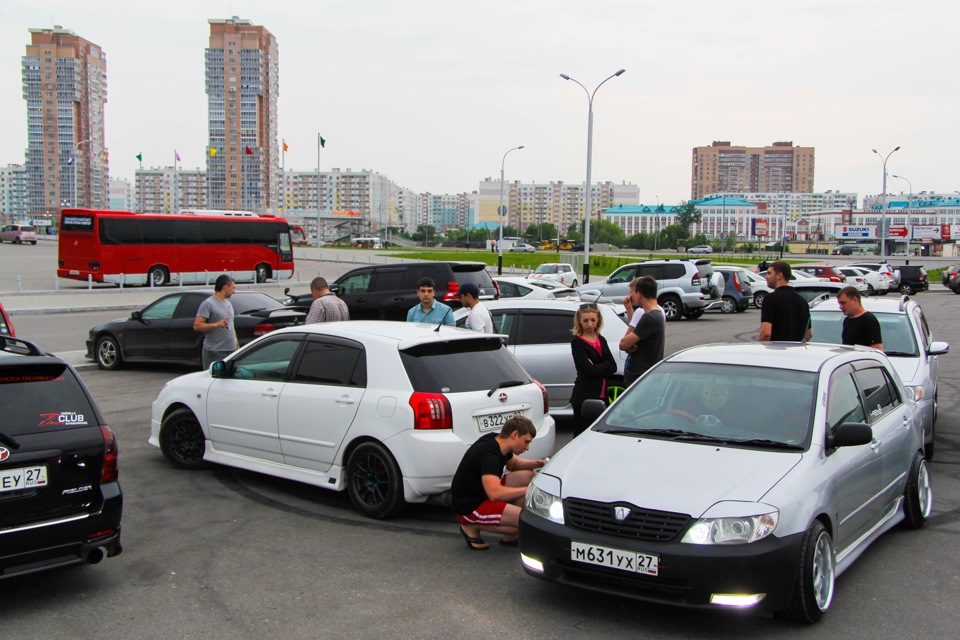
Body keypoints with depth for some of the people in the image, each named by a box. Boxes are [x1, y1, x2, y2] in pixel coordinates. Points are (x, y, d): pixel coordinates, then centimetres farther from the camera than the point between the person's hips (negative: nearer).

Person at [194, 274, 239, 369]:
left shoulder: (228, 303, 18)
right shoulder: (208, 303, -8)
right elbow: (197, 326, -15)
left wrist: (236, 343, 20)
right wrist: (217, 324, -26)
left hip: (231, 351, 8)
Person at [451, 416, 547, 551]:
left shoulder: (496, 441, 3)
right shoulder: (489, 453, -26)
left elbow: (513, 464, 24)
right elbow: (495, 493, -38)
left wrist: (537, 464, 4)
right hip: (469, 507, -10)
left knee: (527, 476, 4)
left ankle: (509, 537, 5)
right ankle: (473, 527, -3)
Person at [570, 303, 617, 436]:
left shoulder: (601, 340, 14)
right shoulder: (577, 342, -5)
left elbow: (613, 367, 3)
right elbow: (590, 370, -16)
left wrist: (597, 368, -9)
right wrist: (605, 367, -4)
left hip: (601, 395, 6)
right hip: (584, 396, -6)